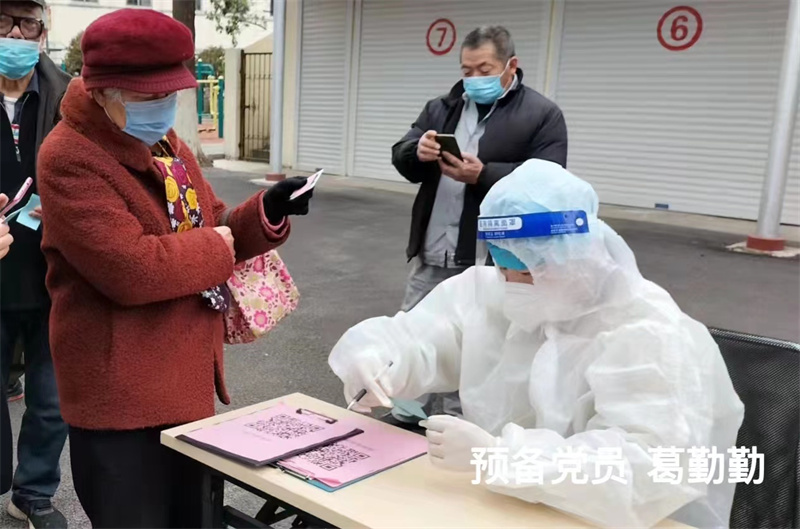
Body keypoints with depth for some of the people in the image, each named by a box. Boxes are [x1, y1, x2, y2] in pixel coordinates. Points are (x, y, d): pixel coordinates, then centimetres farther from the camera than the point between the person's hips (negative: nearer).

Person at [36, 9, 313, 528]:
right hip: (120, 394, -8)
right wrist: (216, 246, -14)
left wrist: (266, 213, -6)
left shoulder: (166, 144, 10)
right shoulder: (69, 158, -18)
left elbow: (210, 229, 14)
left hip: (189, 377, 8)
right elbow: (130, 270, -28)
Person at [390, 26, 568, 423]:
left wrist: (482, 175, -24)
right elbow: (401, 160, 8)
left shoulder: (542, 115, -3)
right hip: (431, 255, 5)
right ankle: (405, 416, 30)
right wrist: (418, 151, -16)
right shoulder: (441, 107, 14)